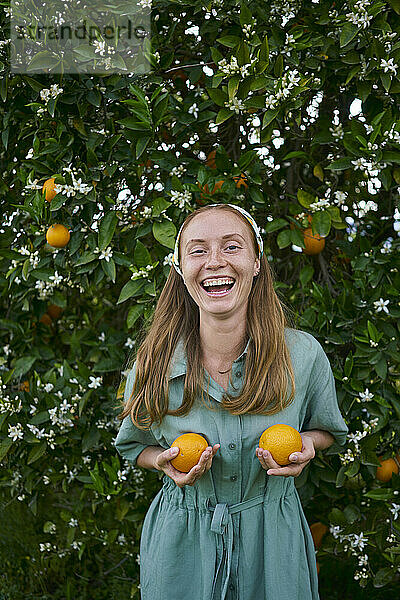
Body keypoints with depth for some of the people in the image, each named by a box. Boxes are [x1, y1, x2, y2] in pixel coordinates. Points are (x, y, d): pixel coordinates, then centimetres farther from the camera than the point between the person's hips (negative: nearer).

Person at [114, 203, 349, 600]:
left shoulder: (303, 355, -15)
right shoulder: (154, 363, -14)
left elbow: (327, 430, 6)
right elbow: (134, 445, 5)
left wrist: (305, 445, -17)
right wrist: (164, 461, -17)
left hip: (273, 537, 0)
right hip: (181, 545, 0)